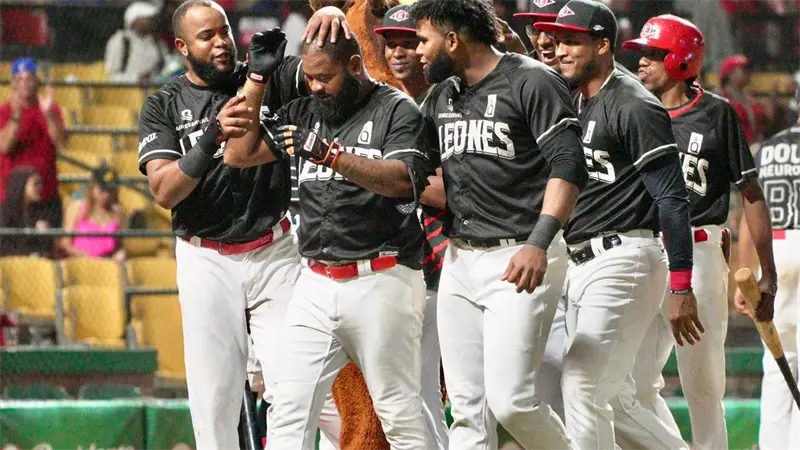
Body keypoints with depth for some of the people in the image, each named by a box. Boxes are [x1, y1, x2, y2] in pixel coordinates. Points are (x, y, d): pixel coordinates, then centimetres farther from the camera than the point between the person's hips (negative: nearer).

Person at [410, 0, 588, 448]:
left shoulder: (532, 82, -8)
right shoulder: (441, 97, 17)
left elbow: (568, 167, -17)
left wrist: (539, 242, -29)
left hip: (520, 260, -8)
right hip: (460, 260, 8)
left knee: (510, 401, -14)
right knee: (468, 408, 4)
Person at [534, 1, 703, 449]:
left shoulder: (635, 107, -11)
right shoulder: (573, 105, 16)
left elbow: (672, 199, -15)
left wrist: (681, 288, -19)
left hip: (622, 260, -10)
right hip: (580, 265, 10)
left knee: (581, 390, -14)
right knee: (606, 396, 11)